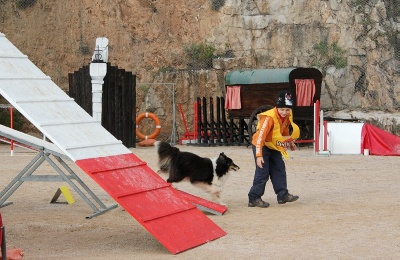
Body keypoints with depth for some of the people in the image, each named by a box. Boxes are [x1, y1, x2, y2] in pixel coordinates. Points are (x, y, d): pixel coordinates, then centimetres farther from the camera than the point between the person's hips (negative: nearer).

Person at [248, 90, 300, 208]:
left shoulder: (287, 116, -7)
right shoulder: (269, 118, -32)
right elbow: (260, 136, -35)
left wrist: (290, 142, 16)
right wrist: (259, 155, -40)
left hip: (274, 146, 8)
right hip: (261, 146, -8)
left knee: (279, 169, 9)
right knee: (263, 172, -11)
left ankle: (282, 194, 17)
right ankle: (254, 198, -5)